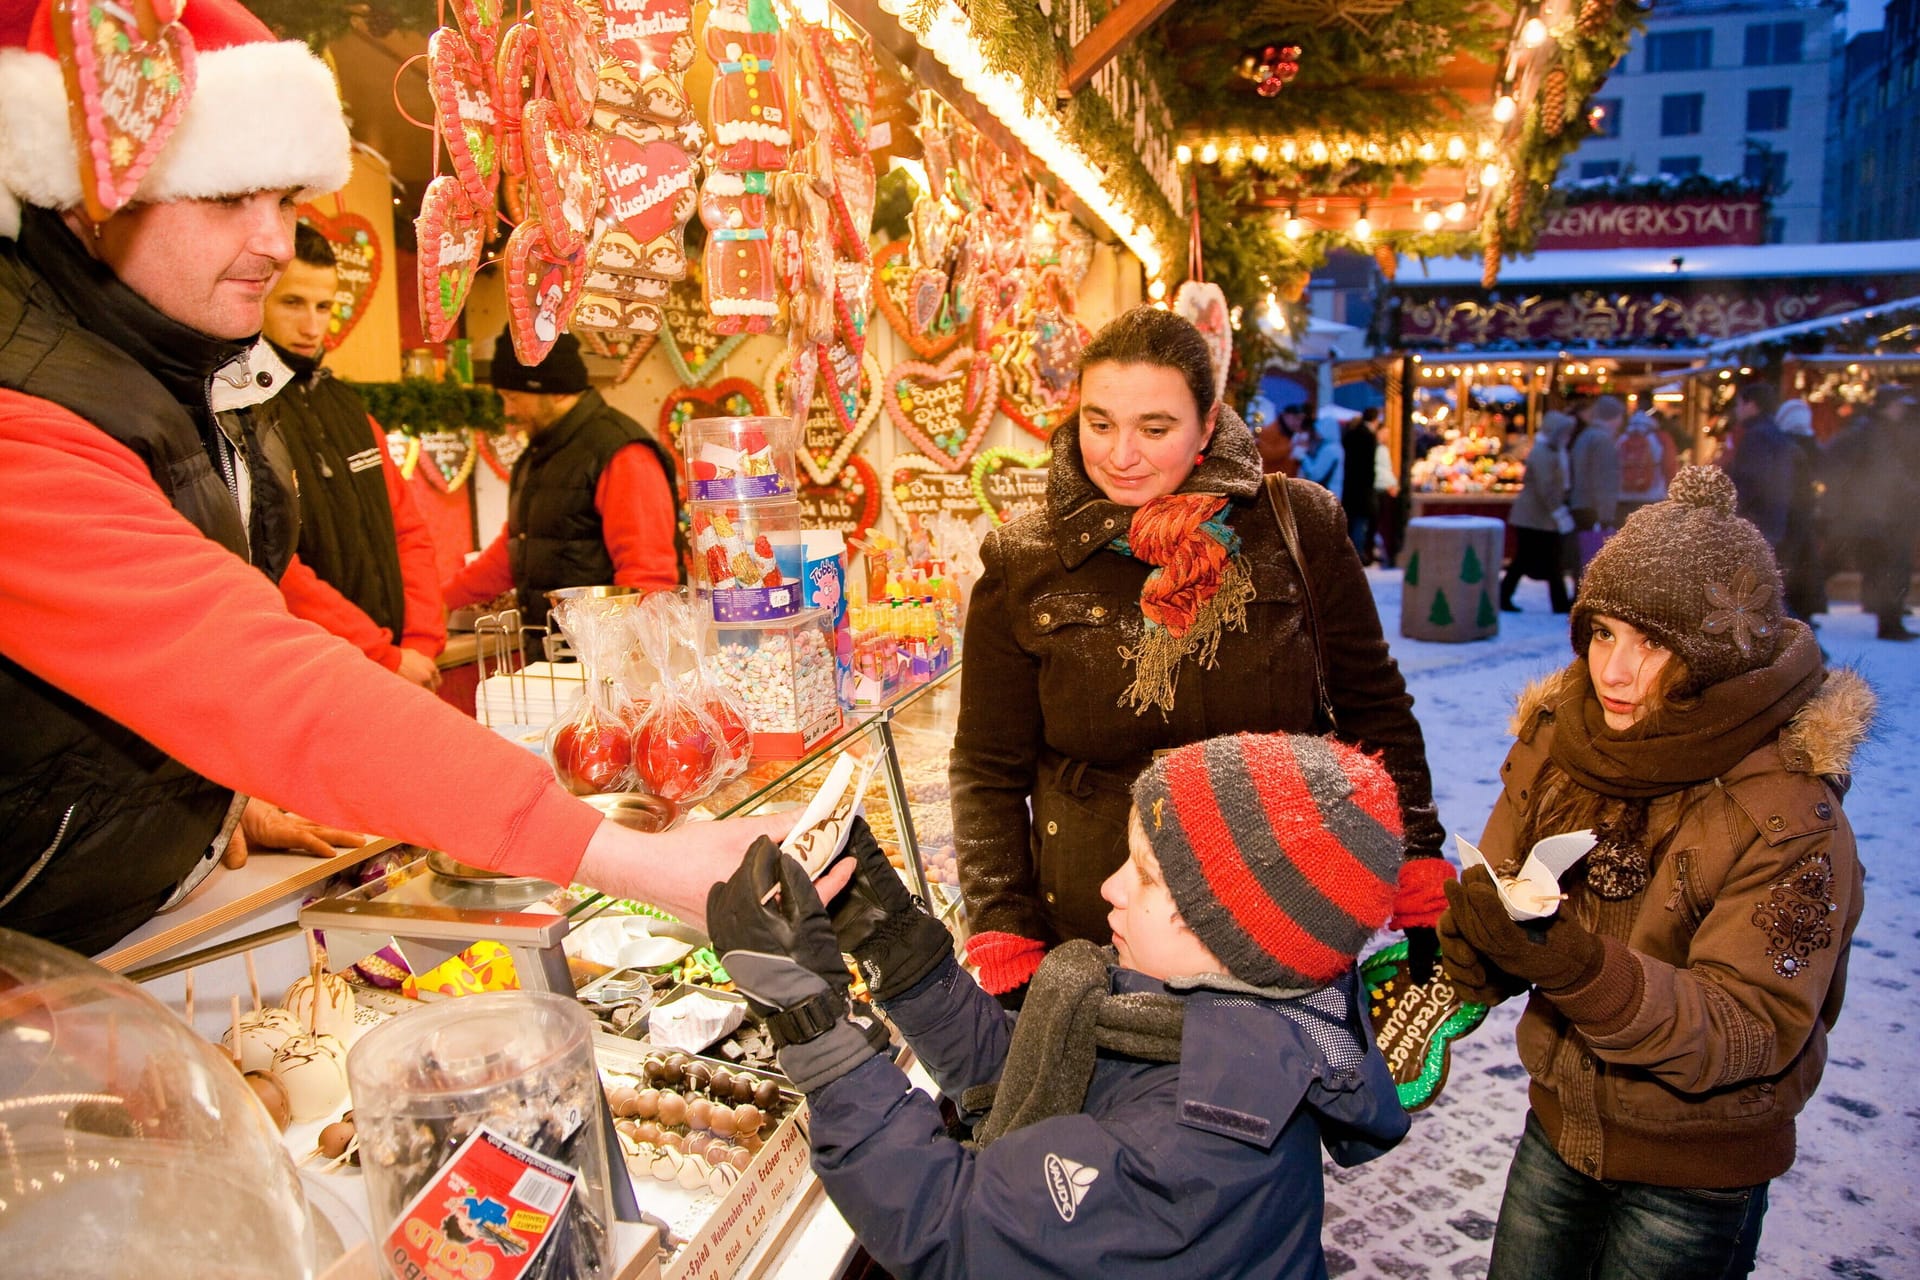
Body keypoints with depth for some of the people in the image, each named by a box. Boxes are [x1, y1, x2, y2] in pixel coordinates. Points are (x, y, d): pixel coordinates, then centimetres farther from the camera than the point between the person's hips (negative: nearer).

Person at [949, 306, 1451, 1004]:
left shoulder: (1300, 527, -5)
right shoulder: (1022, 566, -5)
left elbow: (1375, 713, 5)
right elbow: (988, 773, 1)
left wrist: (1419, 894, 3)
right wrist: (1005, 953, -5)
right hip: (1092, 941, 0)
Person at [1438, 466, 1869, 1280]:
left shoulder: (1792, 813, -22)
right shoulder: (1558, 741, -9)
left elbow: (1756, 1025, -26)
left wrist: (1580, 968, -41)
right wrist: (1475, 933, -29)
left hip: (1697, 1171, -4)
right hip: (1558, 1128, 4)